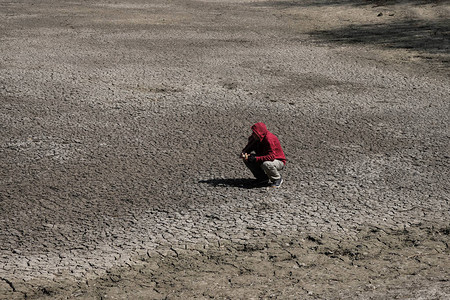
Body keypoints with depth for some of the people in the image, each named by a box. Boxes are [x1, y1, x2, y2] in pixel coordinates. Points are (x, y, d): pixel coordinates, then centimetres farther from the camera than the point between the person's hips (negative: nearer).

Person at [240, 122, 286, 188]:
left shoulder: (270, 139, -30)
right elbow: (248, 147, 6)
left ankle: (277, 179, -8)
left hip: (279, 162, -7)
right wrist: (244, 153, -20)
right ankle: (263, 178, 7)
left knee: (265, 164, -39)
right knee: (246, 159, -8)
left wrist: (255, 159, -38)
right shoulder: (254, 138, -7)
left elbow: (272, 156, -36)